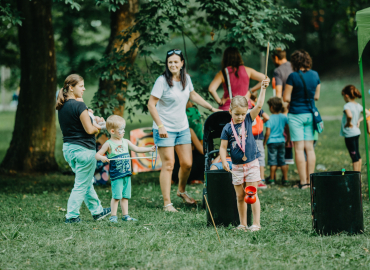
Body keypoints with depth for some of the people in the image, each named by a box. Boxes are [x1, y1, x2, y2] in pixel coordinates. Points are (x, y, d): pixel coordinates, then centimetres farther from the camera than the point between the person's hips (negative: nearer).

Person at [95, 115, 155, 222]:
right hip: (116, 175, -6)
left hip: (127, 174, 6)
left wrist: (150, 149, 5)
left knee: (125, 196, 10)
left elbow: (136, 149, 15)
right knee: (116, 196, -7)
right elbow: (97, 155, -7)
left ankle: (125, 215, 16)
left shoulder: (125, 142, 10)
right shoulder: (109, 144, -7)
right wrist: (102, 158, -29)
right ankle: (113, 216, 0)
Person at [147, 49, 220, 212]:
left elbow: (193, 95, 23)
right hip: (165, 130, -6)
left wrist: (212, 108, 21)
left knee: (187, 163, 5)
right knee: (168, 164, -7)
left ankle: (181, 191, 33)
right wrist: (160, 126, -20)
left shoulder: (186, 79, 5)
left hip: (182, 128, 6)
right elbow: (151, 104, -14)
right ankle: (167, 203, -3)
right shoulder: (162, 81, -14)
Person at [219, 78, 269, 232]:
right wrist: (224, 161, -15)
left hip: (252, 164, -1)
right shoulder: (228, 128, -2)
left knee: (252, 195, -3)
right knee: (240, 197, 8)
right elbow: (223, 147, -2)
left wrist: (263, 89, -15)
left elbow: (259, 105, -8)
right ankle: (243, 224, 16)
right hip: (237, 167, 1)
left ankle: (256, 224, -1)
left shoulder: (248, 120, 1)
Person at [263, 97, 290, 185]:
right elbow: (288, 129, 8)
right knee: (282, 161, 10)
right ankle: (285, 179, 10)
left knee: (273, 162, 1)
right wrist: (288, 139, 23)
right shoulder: (284, 117, 1)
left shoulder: (269, 119, -13)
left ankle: (272, 179, 6)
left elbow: (267, 133, -15)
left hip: (272, 142, -4)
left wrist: (264, 143, -5)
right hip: (281, 141, 4)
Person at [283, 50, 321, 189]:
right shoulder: (315, 75, 4)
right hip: (310, 114, 5)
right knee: (309, 148, 9)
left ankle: (303, 182, -2)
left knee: (299, 148, -2)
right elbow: (316, 96, 12)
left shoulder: (293, 76, -12)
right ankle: (310, 180, 11)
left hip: (296, 114, -5)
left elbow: (286, 98, -12)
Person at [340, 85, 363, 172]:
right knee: (357, 156, 17)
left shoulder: (347, 106, -19)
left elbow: (349, 116, -39)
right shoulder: (358, 106, 6)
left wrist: (348, 123, -21)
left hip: (349, 134, -9)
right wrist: (359, 120, 12)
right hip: (356, 132, 9)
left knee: (354, 156, -7)